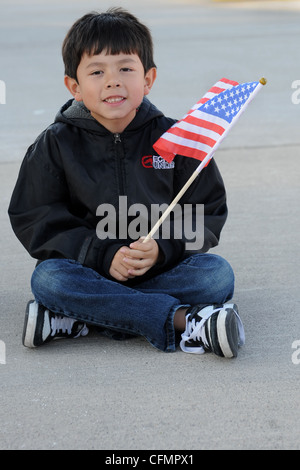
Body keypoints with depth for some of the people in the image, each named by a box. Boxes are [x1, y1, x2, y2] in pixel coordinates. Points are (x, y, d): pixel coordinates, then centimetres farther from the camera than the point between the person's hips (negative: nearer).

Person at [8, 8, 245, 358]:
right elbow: (36, 221, -4)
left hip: (161, 270, 1)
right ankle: (182, 321, -35)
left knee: (217, 274, -26)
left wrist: (162, 249, -17)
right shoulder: (56, 145, 0)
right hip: (91, 271, -1)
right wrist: (103, 256, -17)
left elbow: (207, 214, 3)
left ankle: (79, 319, -30)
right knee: (47, 279, -31)